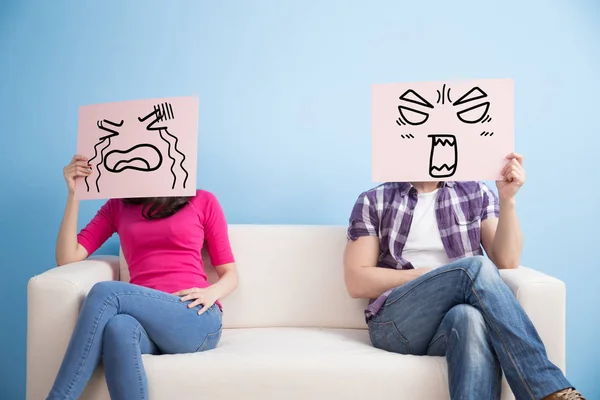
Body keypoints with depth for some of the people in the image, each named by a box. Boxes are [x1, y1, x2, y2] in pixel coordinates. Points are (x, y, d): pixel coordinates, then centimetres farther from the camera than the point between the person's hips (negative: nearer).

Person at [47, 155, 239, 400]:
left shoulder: (203, 202, 14)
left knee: (105, 292, -27)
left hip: (197, 318, -2)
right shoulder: (117, 206, 21)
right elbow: (67, 258, 10)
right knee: (119, 328, -36)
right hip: (143, 319, 2)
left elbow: (230, 275, 13)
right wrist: (74, 193, 3)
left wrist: (212, 293, -10)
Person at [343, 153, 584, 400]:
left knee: (472, 319, -38)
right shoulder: (374, 202, 9)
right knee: (476, 267, -29)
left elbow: (507, 262, 2)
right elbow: (356, 282, 1)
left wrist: (507, 199, -9)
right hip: (396, 323, -1)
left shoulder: (477, 194, 15)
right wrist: (426, 275, -8)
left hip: (455, 318, 1)